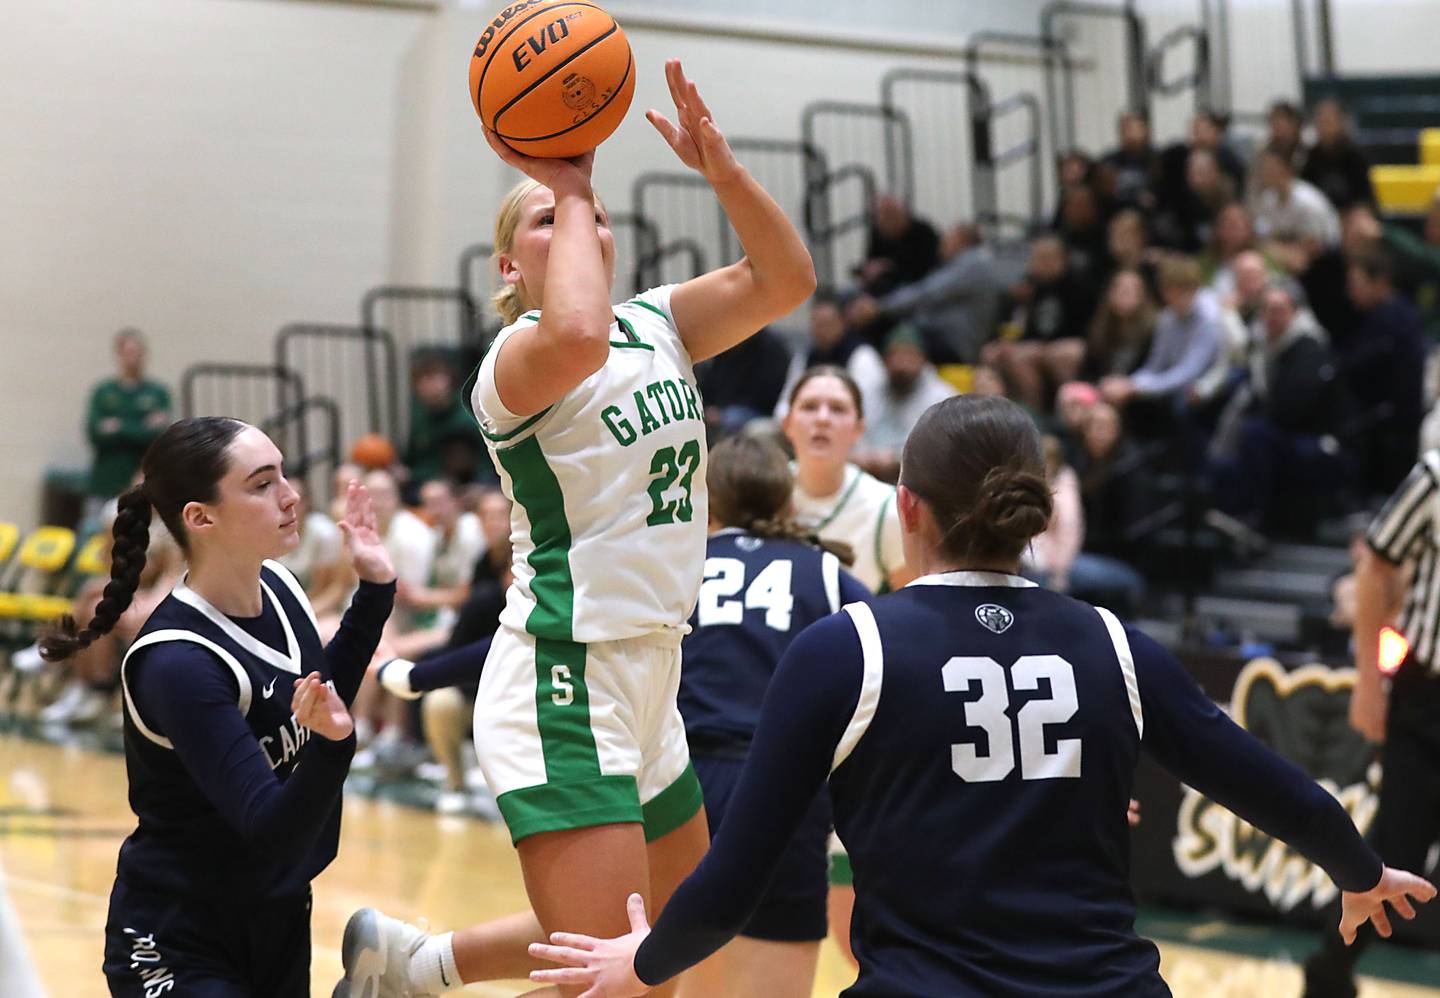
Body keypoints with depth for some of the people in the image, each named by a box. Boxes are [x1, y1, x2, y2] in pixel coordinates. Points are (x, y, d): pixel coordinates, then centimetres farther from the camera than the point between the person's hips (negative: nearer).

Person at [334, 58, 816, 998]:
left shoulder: (657, 325, 10)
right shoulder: (515, 357, -12)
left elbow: (785, 280, 0)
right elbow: (576, 337, -35)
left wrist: (723, 170, -14)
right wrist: (568, 189, -22)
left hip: (647, 683, 8)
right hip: (562, 682, -8)